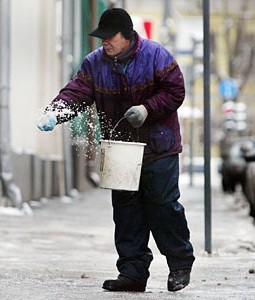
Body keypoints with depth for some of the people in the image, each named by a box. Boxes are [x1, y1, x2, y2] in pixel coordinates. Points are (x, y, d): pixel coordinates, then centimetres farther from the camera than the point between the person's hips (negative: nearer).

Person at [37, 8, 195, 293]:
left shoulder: (155, 56, -10)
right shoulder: (94, 63, 1)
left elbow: (175, 91, -9)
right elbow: (75, 92, -7)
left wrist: (147, 109, -22)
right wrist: (53, 113, -26)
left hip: (159, 149, -4)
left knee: (164, 205, -2)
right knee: (126, 211, 4)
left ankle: (180, 265, 14)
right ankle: (133, 272, 9)